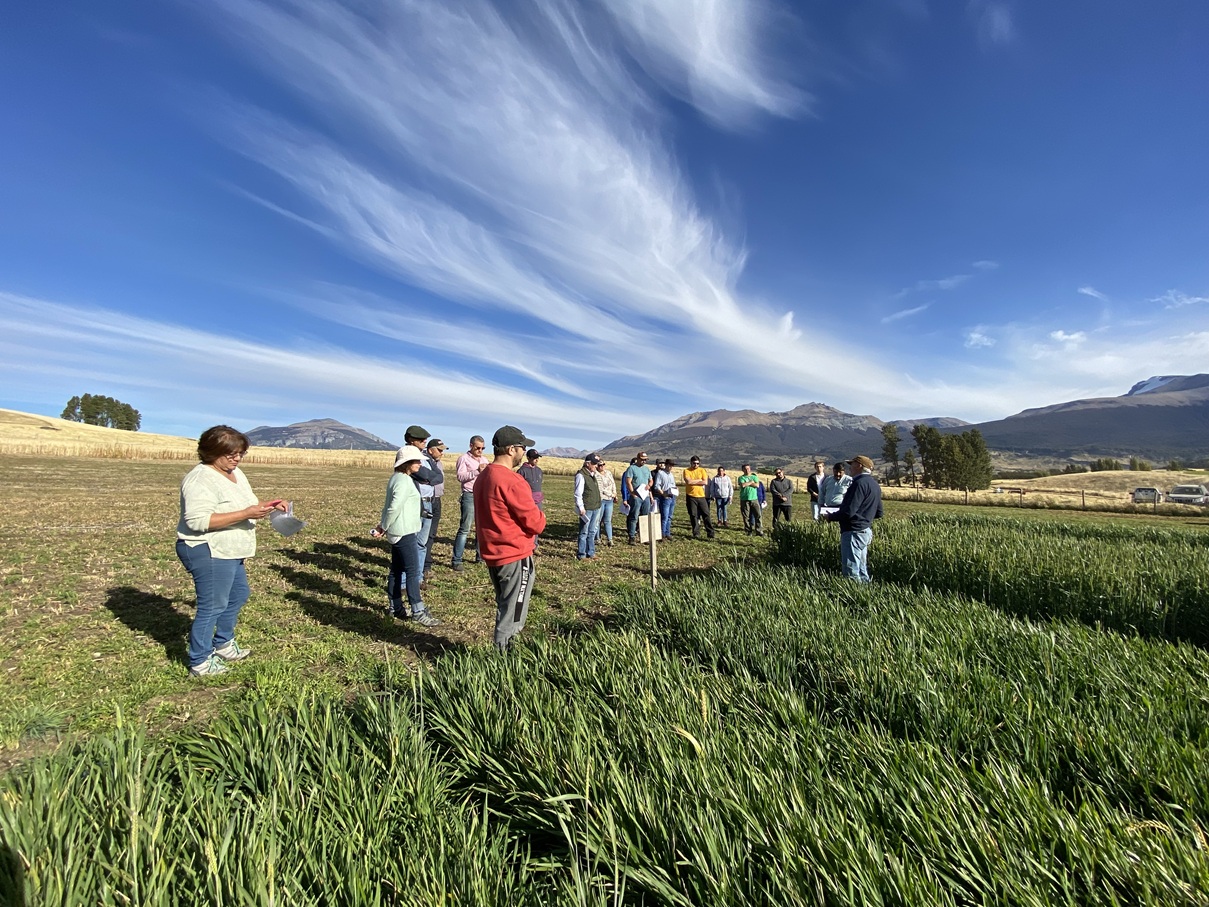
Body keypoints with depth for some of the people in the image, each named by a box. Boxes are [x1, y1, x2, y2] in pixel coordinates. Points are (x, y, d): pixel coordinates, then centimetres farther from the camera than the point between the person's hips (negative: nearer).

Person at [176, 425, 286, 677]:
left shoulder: (234, 473, 8)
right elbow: (198, 520, -30)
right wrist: (246, 514, -32)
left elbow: (241, 504, 19)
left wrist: (268, 505, 0)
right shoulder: (201, 479, -21)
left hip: (228, 552, 10)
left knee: (238, 594, 21)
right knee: (212, 606, 0)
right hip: (208, 552, -10)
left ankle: (223, 644, 39)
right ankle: (200, 663, 16)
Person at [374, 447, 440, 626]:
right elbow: (394, 507, -23)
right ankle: (418, 611, -2)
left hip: (398, 532, 10)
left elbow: (389, 505, 14)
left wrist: (383, 525, 9)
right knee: (413, 571, -6)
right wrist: (383, 527, -10)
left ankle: (395, 607, 25)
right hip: (404, 532, -10)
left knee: (396, 570, 15)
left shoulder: (396, 478, 14)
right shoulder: (404, 481, -18)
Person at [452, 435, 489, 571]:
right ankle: (457, 561, -3)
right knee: (465, 529, -7)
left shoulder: (484, 459, 19)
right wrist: (477, 471, -22)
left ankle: (480, 556, 20)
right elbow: (460, 476, -14)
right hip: (470, 496, -6)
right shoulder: (464, 458, -1)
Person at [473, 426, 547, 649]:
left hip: (492, 555, 9)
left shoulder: (482, 477, 8)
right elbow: (536, 523, -19)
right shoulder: (513, 482, -22)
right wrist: (540, 517, 3)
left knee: (503, 610, 22)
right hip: (516, 557, -9)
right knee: (512, 617, 4)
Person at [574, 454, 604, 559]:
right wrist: (581, 508, -18)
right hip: (587, 509, -8)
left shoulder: (593, 474, 15)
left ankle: (591, 553, 24)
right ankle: (581, 555, 9)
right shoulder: (581, 475, -12)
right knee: (584, 533, 0)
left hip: (596, 508, 9)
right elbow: (578, 494, -15)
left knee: (592, 532, 14)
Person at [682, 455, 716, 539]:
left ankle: (710, 533, 8)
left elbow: (705, 482, -7)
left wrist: (693, 481, -11)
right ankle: (695, 533, 14)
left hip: (701, 496, 2)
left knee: (706, 514, 2)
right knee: (693, 515, 4)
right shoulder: (687, 471, -1)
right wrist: (699, 480, -10)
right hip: (691, 496, -1)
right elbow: (688, 481, -17)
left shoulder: (702, 470, 4)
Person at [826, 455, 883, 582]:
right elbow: (878, 513, 19)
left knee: (851, 572, -6)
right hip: (866, 531, 10)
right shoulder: (874, 484, 13)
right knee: (862, 571, 17)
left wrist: (830, 516, -8)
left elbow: (848, 512, -23)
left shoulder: (859, 483, -17)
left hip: (853, 532, -10)